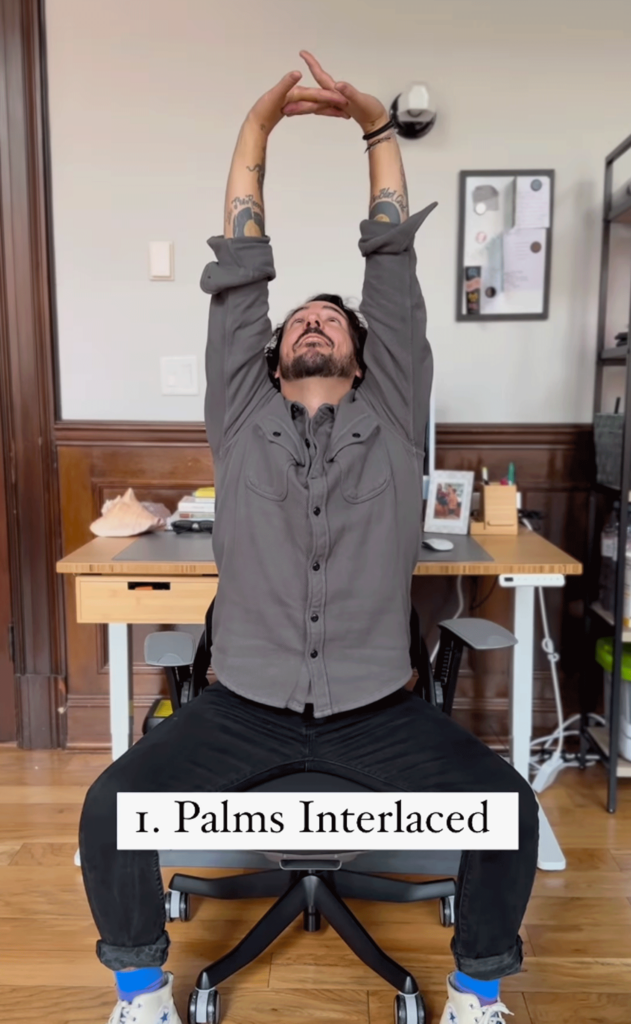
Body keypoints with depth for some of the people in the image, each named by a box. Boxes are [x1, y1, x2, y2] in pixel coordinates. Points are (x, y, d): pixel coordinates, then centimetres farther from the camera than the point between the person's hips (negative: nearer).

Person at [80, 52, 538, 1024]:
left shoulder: (393, 418, 6)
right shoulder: (241, 420, 6)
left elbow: (394, 269, 5)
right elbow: (238, 272, 4)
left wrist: (377, 126, 4)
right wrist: (257, 128, 2)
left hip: (378, 709, 0)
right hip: (246, 706, 1)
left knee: (509, 805, -16)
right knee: (112, 807, -15)